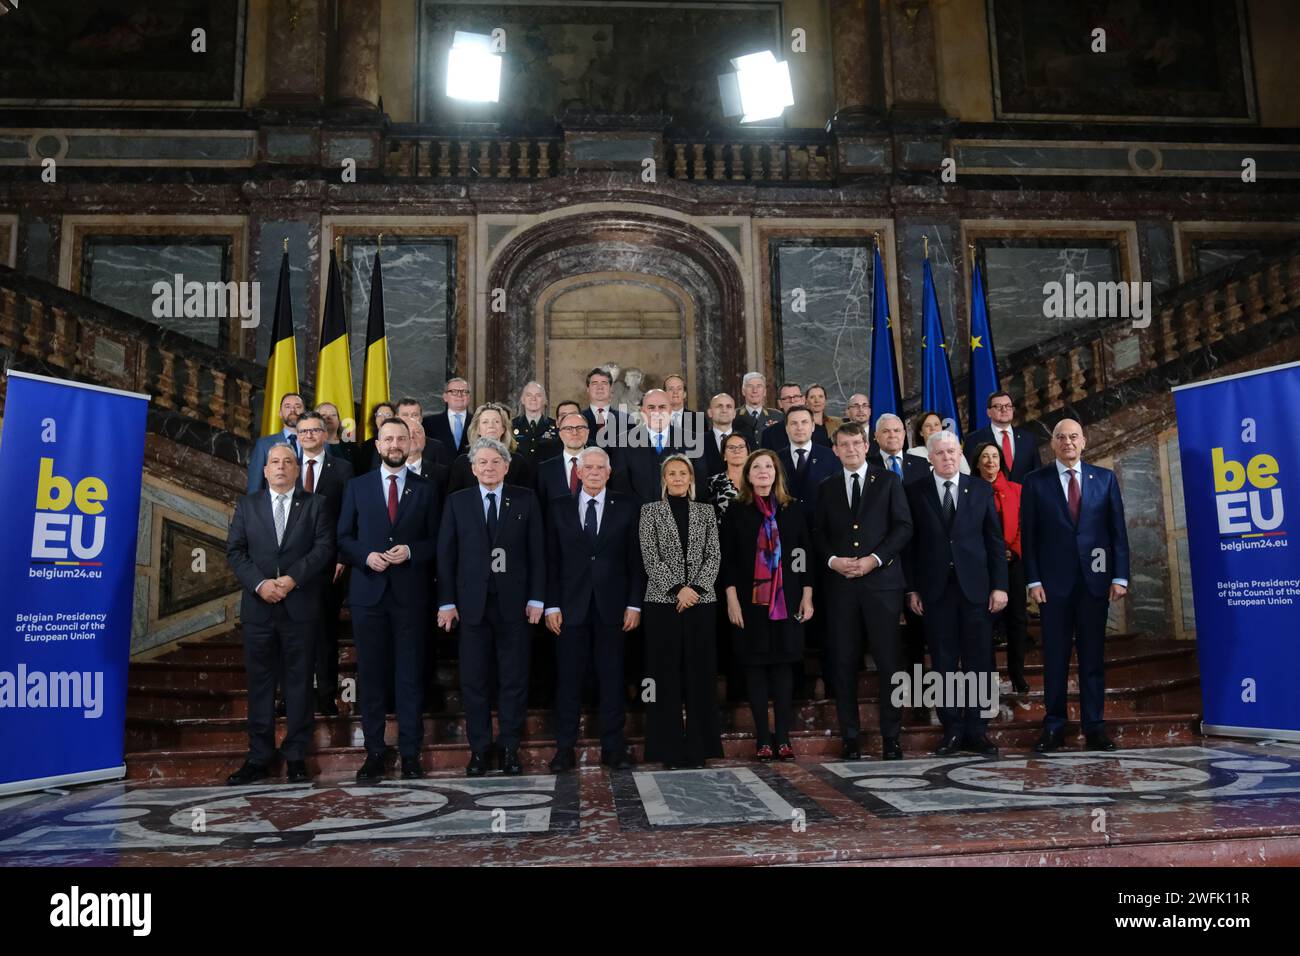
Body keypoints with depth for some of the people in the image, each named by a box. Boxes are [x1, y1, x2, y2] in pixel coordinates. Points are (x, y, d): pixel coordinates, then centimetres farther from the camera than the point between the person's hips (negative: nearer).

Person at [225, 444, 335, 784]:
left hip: (300, 606, -1)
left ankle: (296, 756, 11)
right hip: (258, 606, 2)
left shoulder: (315, 504, 7)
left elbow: (323, 548, -3)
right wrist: (259, 583, -10)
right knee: (259, 683, 6)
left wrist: (293, 578, -15)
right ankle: (259, 758, 13)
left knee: (298, 682, 3)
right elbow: (235, 551, 5)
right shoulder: (247, 505, 12)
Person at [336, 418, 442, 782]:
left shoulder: (426, 489, 7)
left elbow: (435, 541, 6)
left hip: (410, 592, -1)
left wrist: (410, 551, -12)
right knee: (370, 674, 5)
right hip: (368, 591, 1)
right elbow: (344, 537, 8)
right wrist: (366, 556, -10)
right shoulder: (357, 487, 9)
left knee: (410, 675, 3)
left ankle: (410, 752, 11)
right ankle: (374, 751, 15)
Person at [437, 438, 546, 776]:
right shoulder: (457, 501, 6)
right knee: (473, 680, 6)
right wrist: (446, 602, -2)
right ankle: (479, 748, 19)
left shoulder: (526, 500, 4)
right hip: (472, 603, 1)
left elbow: (537, 551, 2)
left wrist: (536, 598, -4)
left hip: (514, 602, 0)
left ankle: (510, 748, 18)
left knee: (514, 680, 6)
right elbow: (446, 554, 4)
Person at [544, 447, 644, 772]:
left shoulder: (627, 507, 5)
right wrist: (551, 605, -1)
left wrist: (634, 604, -3)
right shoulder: (560, 508, 7)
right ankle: (565, 748, 13)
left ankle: (613, 747, 15)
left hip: (612, 607, 0)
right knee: (568, 680, 4)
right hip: (571, 607, 1)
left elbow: (635, 559, 3)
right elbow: (552, 560, 5)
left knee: (612, 679, 5)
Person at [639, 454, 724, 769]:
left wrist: (695, 587, -11)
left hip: (701, 601, 2)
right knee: (666, 675, 1)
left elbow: (714, 555, 4)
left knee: (700, 673, 4)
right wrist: (677, 589, -13)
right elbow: (650, 557, -3)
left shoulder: (705, 511, 11)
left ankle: (699, 746, 13)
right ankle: (669, 749, 9)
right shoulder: (650, 510, 5)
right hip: (662, 602, -2)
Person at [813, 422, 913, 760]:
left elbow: (903, 526, 0)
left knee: (889, 662, -1)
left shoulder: (888, 481, 7)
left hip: (881, 581, -2)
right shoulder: (827, 488, 14)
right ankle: (850, 738, 12)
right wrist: (832, 560, -7)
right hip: (841, 584, 2)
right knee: (844, 663, 3)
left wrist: (875, 558, -10)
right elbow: (818, 533, 11)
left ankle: (891, 737, 9)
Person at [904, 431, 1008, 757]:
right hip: (935, 590, -1)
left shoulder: (981, 489, 6)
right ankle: (952, 730, 15)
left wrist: (999, 585, 0)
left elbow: (995, 540, 6)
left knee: (980, 663, 3)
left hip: (975, 587, 1)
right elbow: (909, 543, 3)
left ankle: (977, 730, 14)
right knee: (943, 665, 5)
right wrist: (911, 589, -2)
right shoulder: (915, 492, 3)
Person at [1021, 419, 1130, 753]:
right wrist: (1033, 580, -6)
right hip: (1054, 581, -1)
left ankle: (1094, 726, 14)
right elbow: (1028, 535, 1)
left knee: (1093, 655, 6)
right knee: (1055, 656, 3)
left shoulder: (1105, 478, 8)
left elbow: (1118, 530, 6)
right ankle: (1054, 726, 11)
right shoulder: (1035, 482, 3)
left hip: (1094, 578, 1)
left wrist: (1120, 576, -1)